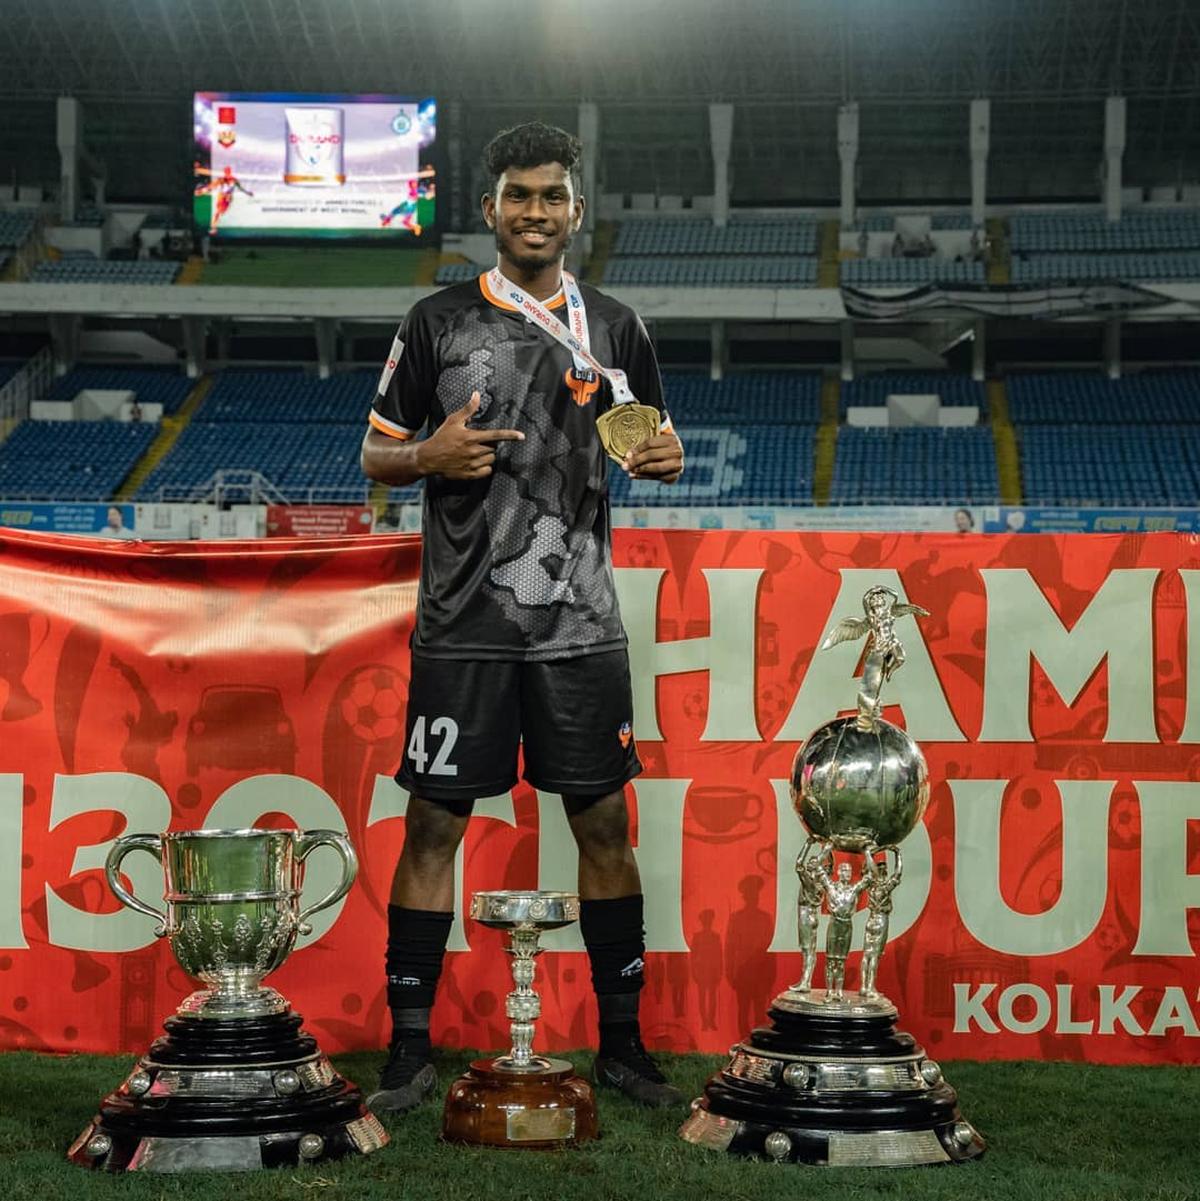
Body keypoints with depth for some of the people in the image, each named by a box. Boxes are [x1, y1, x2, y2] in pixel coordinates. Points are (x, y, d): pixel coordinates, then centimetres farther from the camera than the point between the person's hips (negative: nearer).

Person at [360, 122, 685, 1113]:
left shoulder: (614, 327, 9)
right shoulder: (438, 322, 3)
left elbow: (654, 440, 18)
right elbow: (377, 455, 7)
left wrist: (665, 457, -5)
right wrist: (429, 456, -14)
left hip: (582, 626, 2)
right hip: (462, 624, -2)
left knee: (604, 824, 4)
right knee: (434, 825, -1)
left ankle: (621, 1042, 15)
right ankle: (410, 1049, 9)